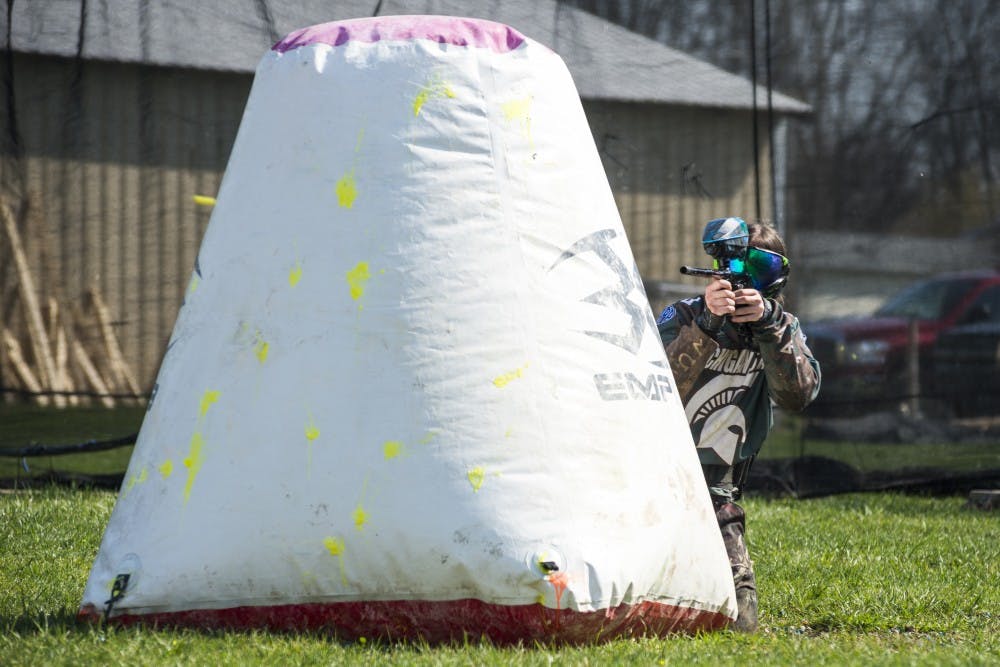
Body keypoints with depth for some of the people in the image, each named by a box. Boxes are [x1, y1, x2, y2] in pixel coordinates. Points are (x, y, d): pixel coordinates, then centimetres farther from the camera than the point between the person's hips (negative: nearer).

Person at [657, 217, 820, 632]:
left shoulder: (781, 329, 4)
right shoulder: (683, 317, -6)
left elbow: (798, 394, -15)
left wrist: (768, 326, -27)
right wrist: (706, 326, -33)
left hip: (716, 495, 3)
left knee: (738, 621, -7)